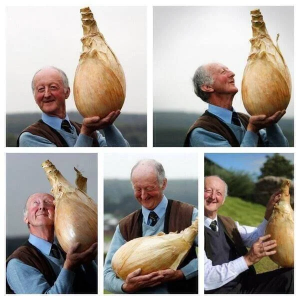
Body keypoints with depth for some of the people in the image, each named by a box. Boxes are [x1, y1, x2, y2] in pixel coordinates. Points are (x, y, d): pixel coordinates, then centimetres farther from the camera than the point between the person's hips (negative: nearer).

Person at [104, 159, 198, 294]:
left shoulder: (188, 215, -1)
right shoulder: (125, 226, 6)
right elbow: (108, 273, 4)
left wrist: (180, 274, -15)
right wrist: (126, 286, -15)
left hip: (181, 291, -2)